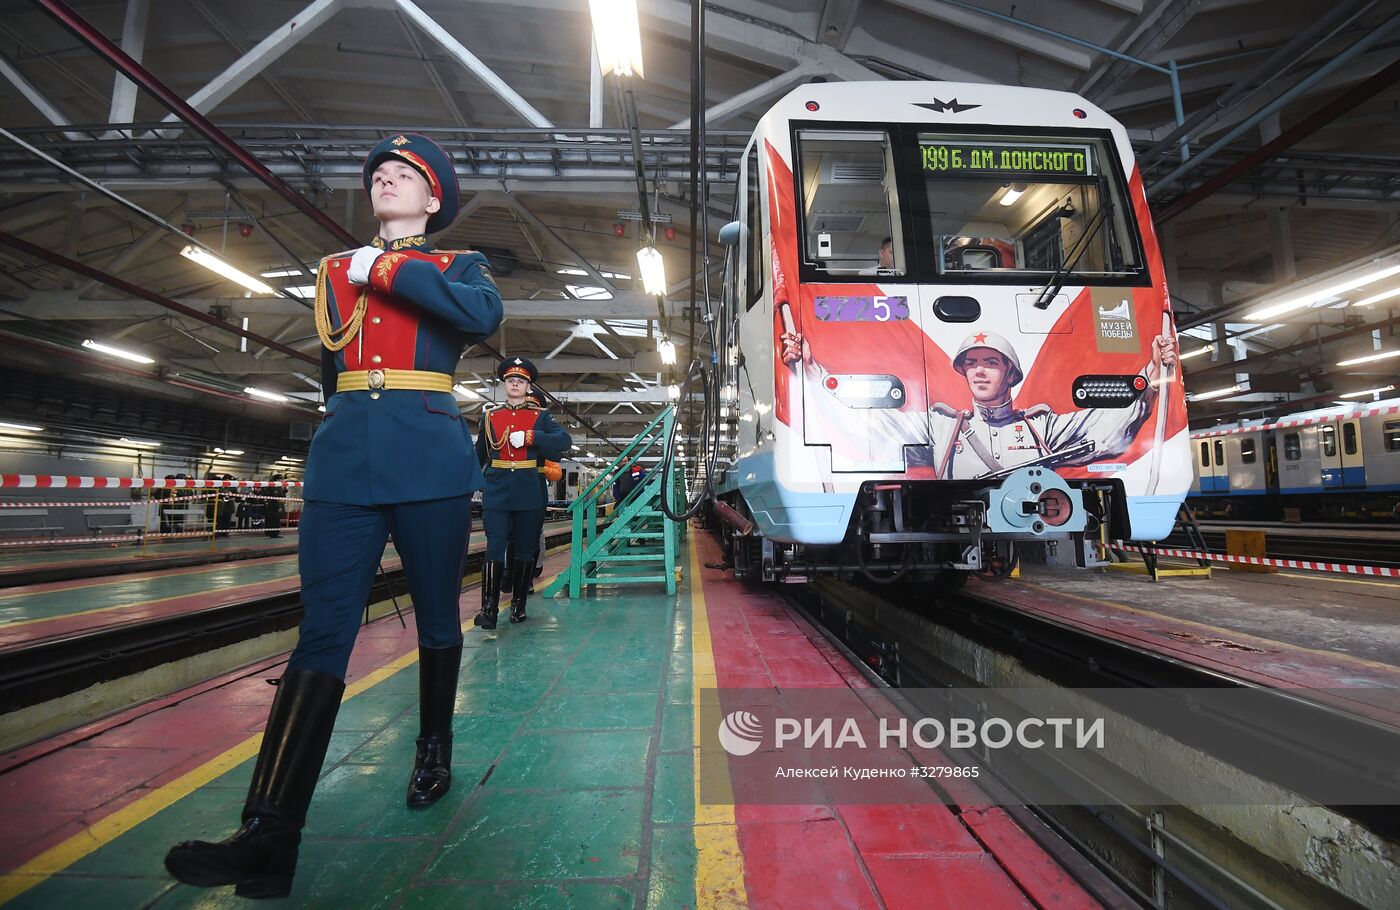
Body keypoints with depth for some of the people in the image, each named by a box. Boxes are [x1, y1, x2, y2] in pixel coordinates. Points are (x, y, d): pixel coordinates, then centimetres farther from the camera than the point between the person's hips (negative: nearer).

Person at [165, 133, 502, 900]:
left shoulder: (458, 263, 11)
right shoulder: (335, 268, 22)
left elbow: (483, 314, -14)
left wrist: (385, 270, -8)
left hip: (430, 460, -2)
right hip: (344, 457, 3)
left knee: (436, 616, 9)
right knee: (322, 632, -5)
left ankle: (434, 750, 32)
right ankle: (267, 838, -3)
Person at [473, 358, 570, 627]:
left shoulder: (540, 417, 6)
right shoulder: (489, 415, 11)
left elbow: (565, 441, -10)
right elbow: (479, 454, 21)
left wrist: (529, 437, -19)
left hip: (530, 494, 0)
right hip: (497, 492, 0)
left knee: (525, 550, 7)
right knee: (495, 548, -6)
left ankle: (519, 605, 19)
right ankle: (489, 608, -3)